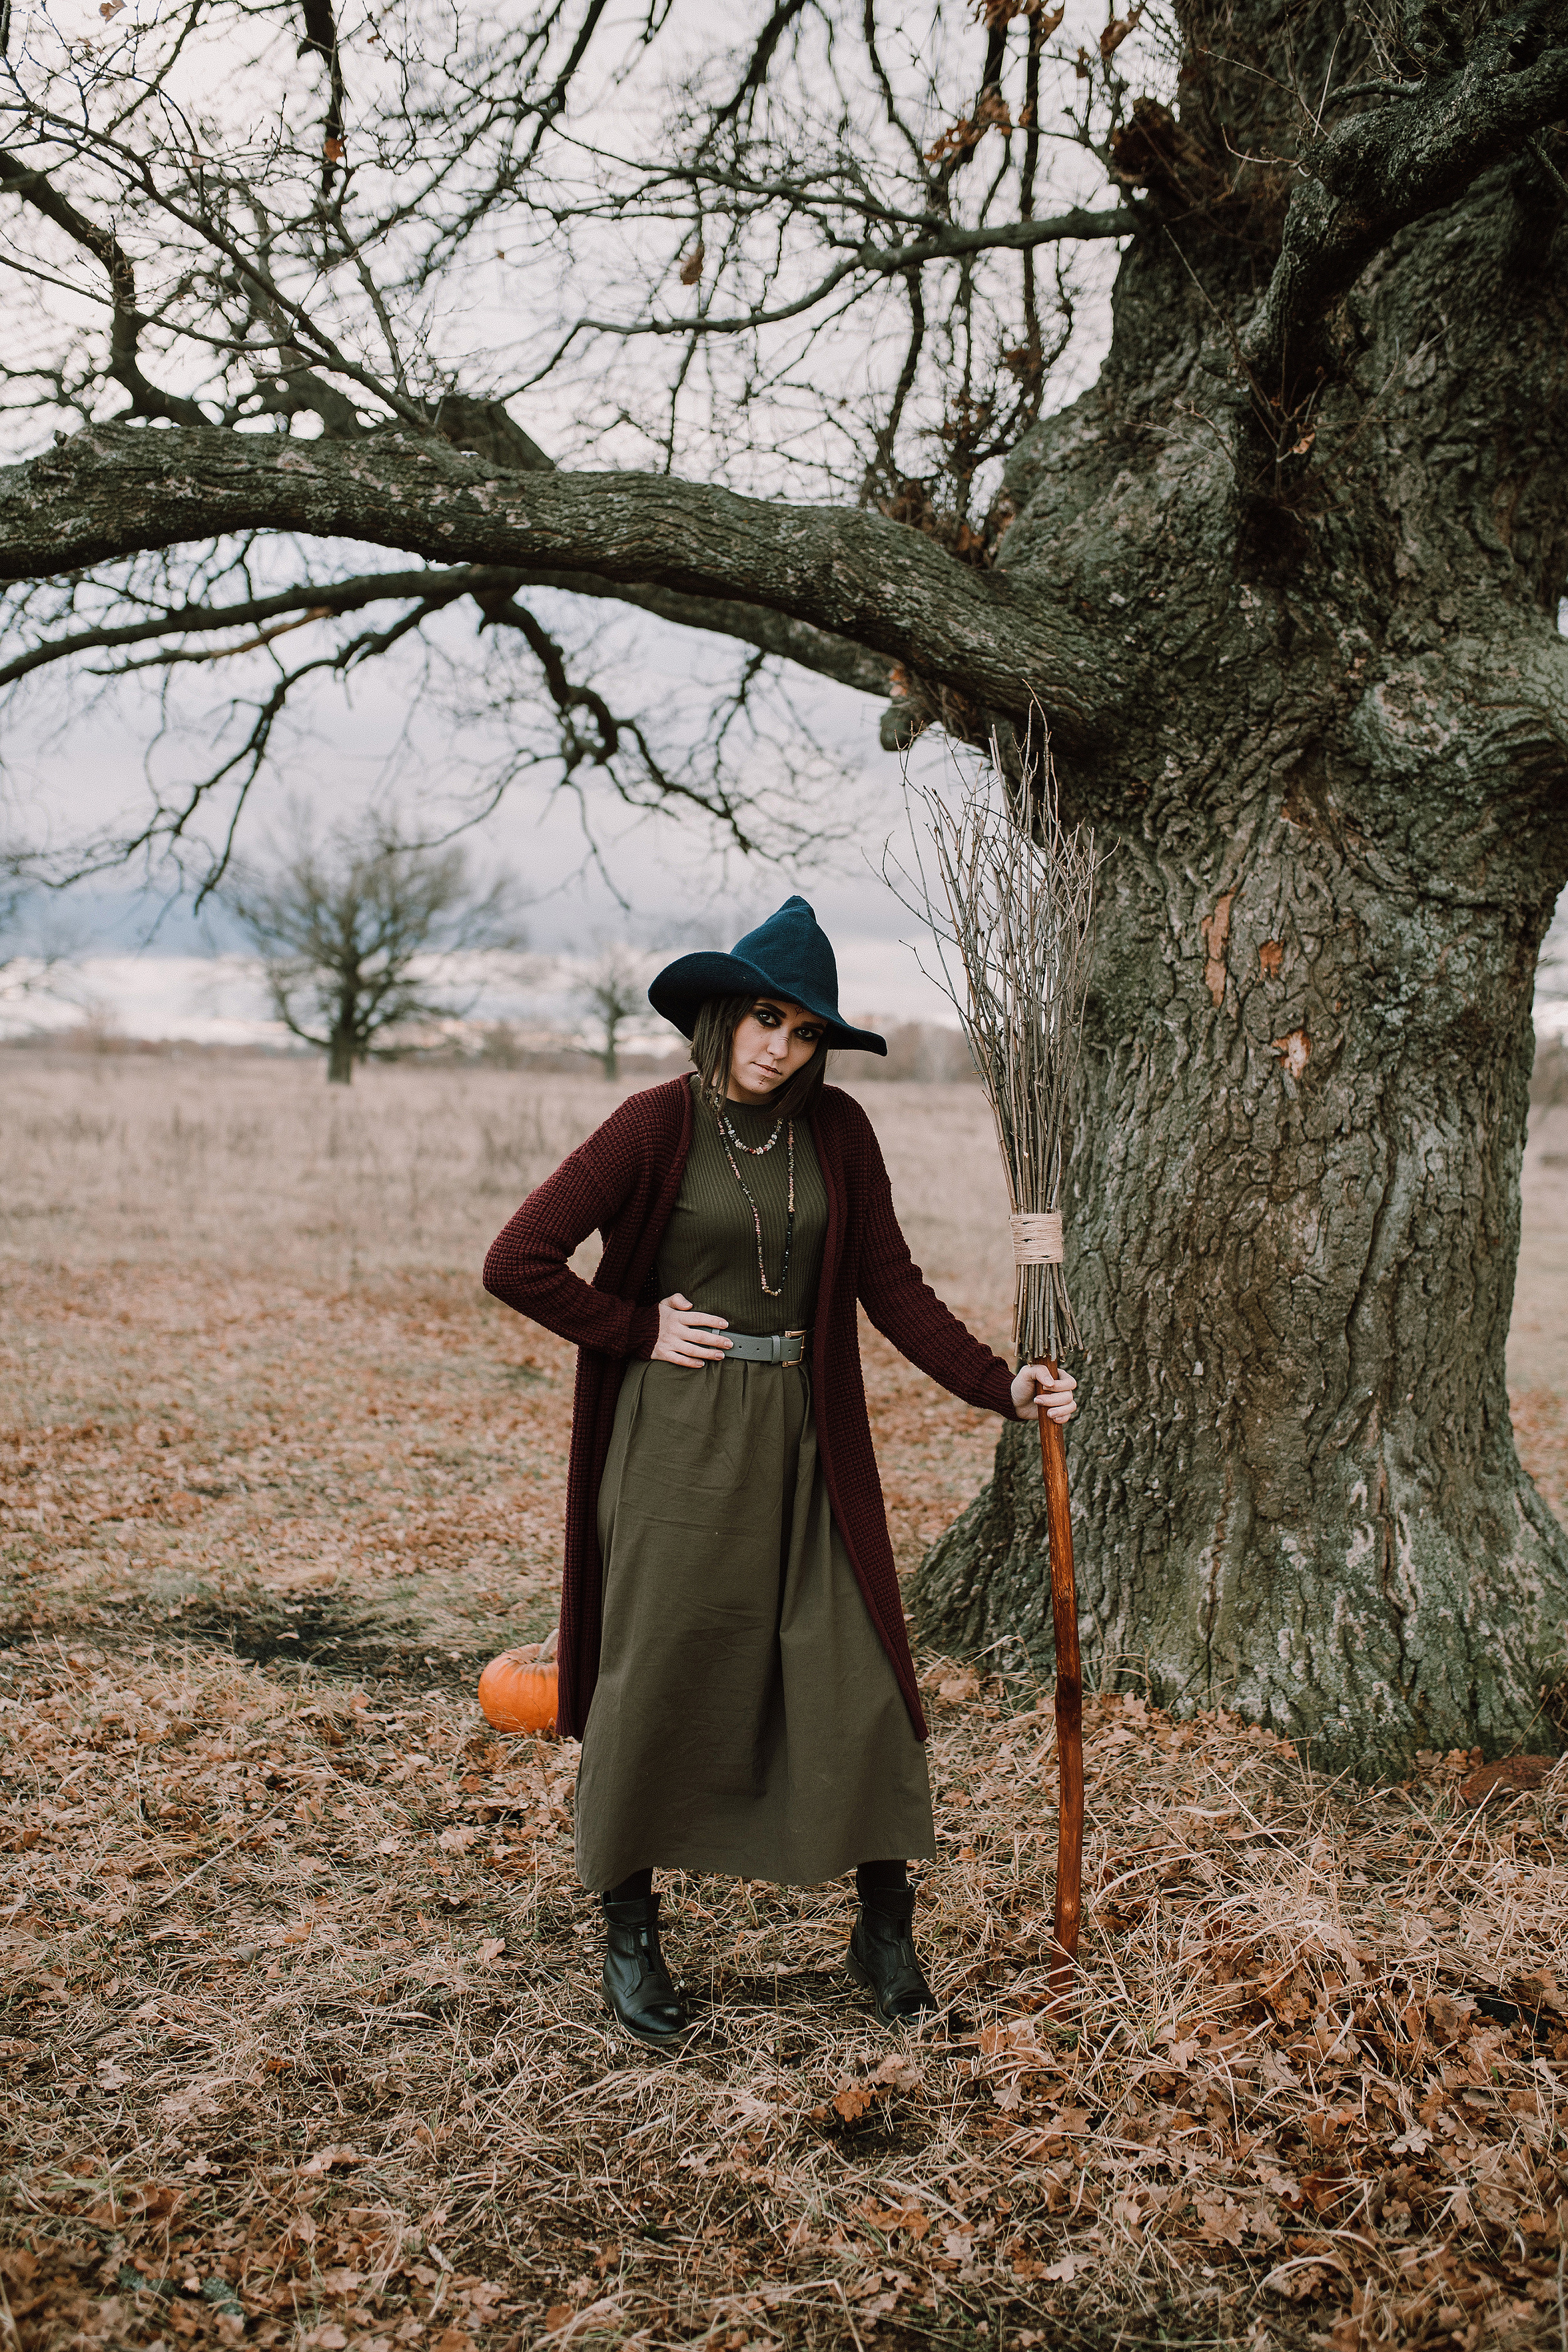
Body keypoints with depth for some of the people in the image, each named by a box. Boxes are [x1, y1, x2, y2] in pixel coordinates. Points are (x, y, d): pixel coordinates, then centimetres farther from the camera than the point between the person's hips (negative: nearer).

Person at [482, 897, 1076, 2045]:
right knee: (658, 1679, 4)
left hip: (800, 1440, 4)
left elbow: (891, 1284, 5)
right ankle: (630, 1933, 23)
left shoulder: (836, 1131, 4)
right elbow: (516, 1262, -11)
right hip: (676, 1440, -3)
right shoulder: (657, 1126, -8)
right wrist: (640, 1330, -8)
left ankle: (885, 1929, 19)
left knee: (855, 1673, 3)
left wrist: (1000, 1385, -4)